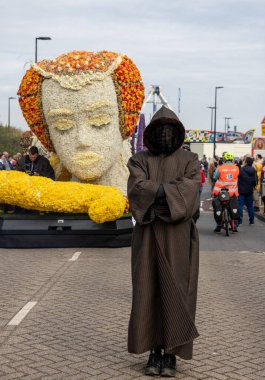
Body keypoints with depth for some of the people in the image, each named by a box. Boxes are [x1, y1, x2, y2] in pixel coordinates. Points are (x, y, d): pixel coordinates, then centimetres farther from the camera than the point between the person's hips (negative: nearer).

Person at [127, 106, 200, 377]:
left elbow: (190, 190, -14)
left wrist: (154, 191, -19)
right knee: (149, 292, 2)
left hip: (177, 237, -1)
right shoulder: (139, 161, 6)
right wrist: (172, 191, -21)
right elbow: (137, 189, -13)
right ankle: (154, 351, 13)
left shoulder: (189, 160, 4)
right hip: (148, 236, 1)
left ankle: (171, 355, 7)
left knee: (174, 293, -3)